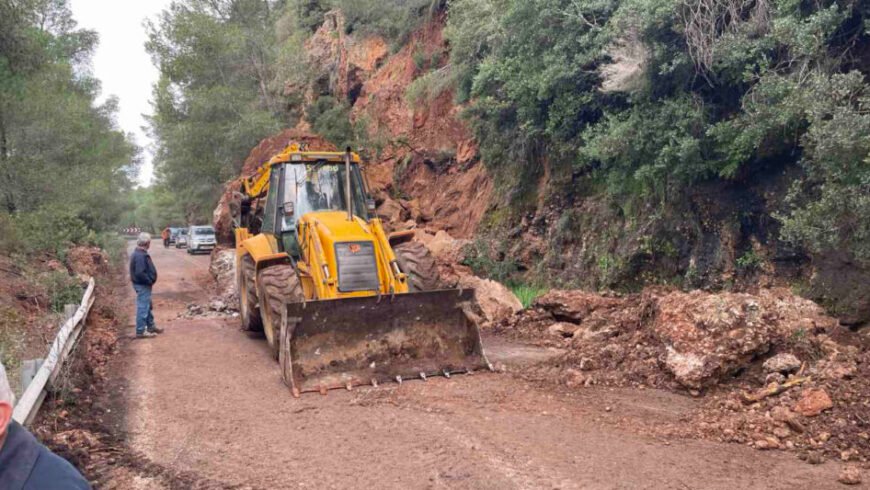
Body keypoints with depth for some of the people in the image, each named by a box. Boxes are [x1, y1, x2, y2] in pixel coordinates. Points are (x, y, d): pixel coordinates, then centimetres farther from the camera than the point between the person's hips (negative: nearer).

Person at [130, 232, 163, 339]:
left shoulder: (140, 253, 10)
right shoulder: (140, 256, -23)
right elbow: (140, 273, -29)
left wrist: (150, 280, 10)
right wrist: (150, 281, -18)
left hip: (144, 284, 11)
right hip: (142, 285, -11)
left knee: (148, 307, 21)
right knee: (143, 308, -4)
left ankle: (151, 326, 33)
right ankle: (140, 331, 2)